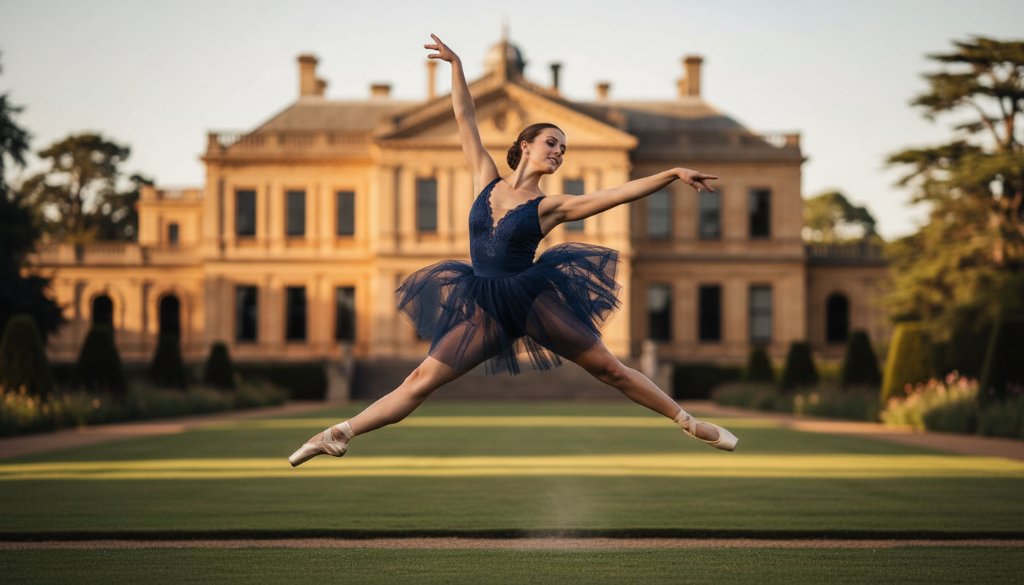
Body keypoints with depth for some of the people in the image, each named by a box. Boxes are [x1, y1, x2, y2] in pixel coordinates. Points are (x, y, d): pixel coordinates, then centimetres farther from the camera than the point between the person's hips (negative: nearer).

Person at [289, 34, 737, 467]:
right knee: (421, 381, -3)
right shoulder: (487, 182, 5)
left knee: (611, 370, 3)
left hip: (534, 298, -2)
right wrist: (455, 64, 1)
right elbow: (465, 119, 5)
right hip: (485, 307, 2)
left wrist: (673, 173, -10)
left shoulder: (549, 206, 0)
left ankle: (690, 424, 14)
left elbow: (622, 193, -5)